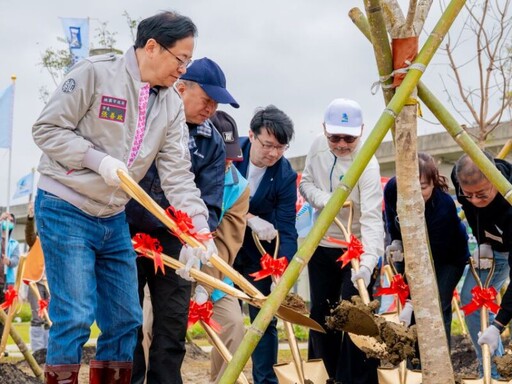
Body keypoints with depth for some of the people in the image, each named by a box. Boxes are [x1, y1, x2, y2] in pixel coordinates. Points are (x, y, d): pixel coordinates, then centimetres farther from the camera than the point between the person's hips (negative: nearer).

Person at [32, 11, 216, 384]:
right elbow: (48, 129, -12)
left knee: (125, 320, 8)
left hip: (115, 219, 7)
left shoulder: (172, 104, 3)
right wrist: (98, 159, -22)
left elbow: (178, 174, -3)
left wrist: (198, 227, -13)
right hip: (66, 210, -6)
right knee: (75, 318, -10)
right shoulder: (94, 72, -14)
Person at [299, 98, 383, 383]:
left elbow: (372, 218, -34)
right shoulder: (318, 146, -7)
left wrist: (368, 261, -48)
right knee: (320, 315, 14)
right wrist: (323, 199, -18)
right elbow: (306, 183, 5)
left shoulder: (367, 164, -26)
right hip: (322, 245, 6)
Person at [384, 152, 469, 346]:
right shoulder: (392, 189, -25)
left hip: (448, 256, -4)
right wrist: (396, 243, -20)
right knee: (412, 314, -3)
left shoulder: (444, 206, -39)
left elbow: (431, 259, -36)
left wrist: (411, 303, -39)